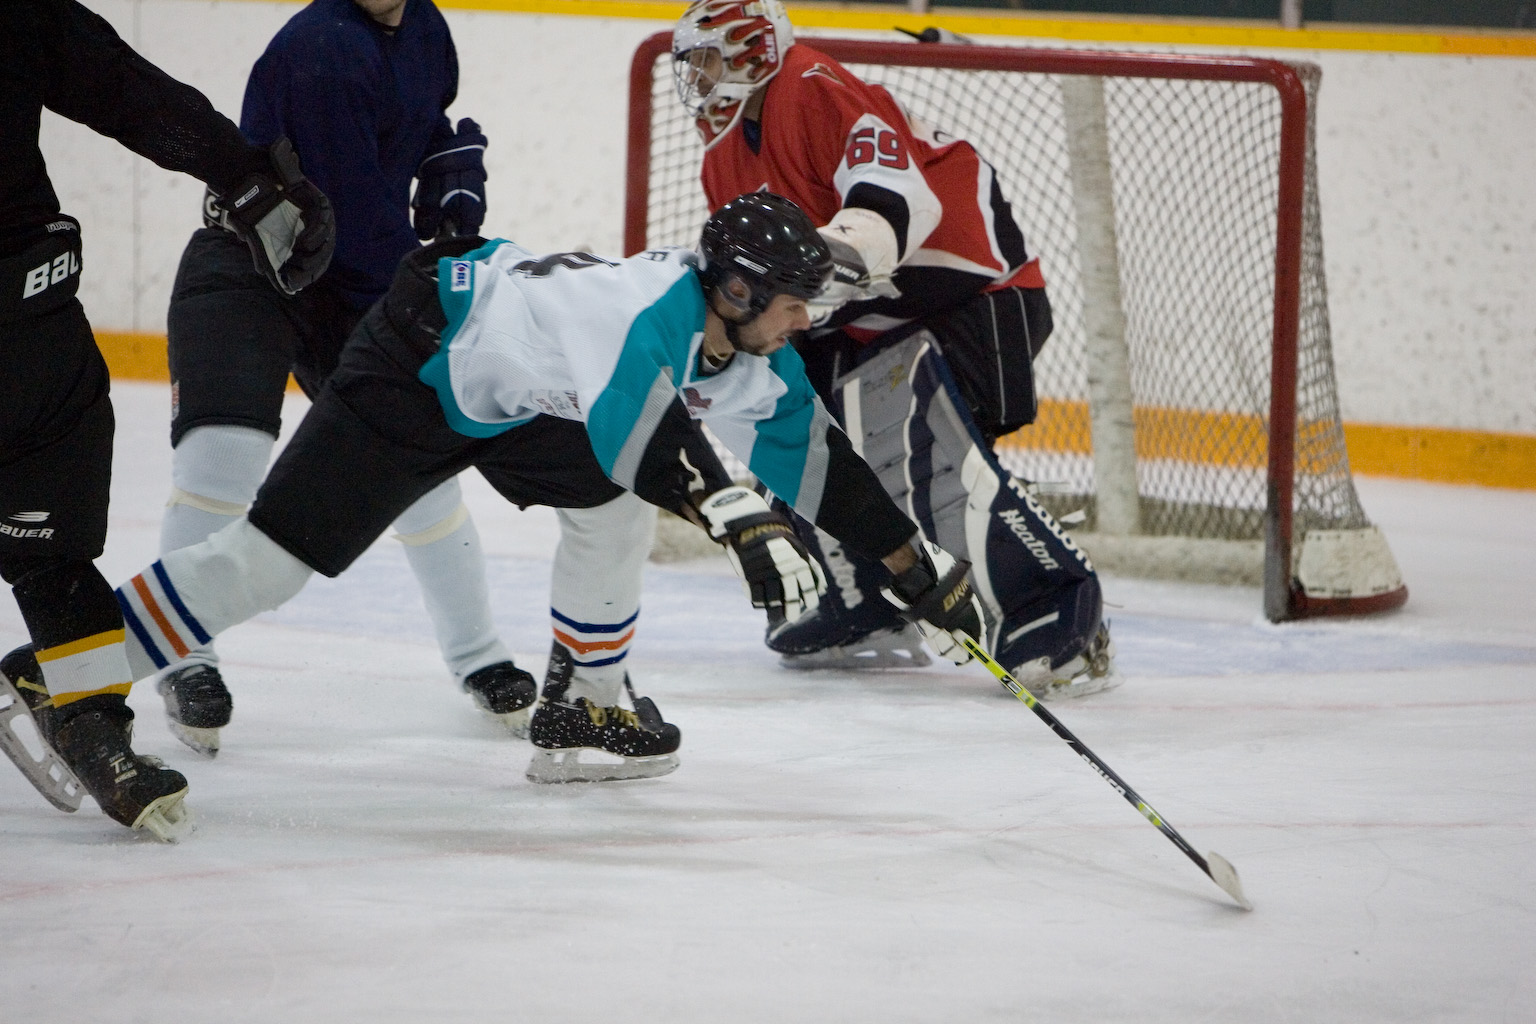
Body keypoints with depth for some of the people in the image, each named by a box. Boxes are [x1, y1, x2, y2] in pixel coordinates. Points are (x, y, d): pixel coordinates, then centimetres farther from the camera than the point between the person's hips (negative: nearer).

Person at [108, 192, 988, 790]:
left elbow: (817, 460, 7)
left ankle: (578, 712, 9)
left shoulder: (753, 363, -4)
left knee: (613, 504, -5)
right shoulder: (658, 300, -33)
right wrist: (740, 518, -59)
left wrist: (916, 566, 7)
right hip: (419, 357, -9)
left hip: (512, 400, 9)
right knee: (274, 554, -14)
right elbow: (641, 428, -50)